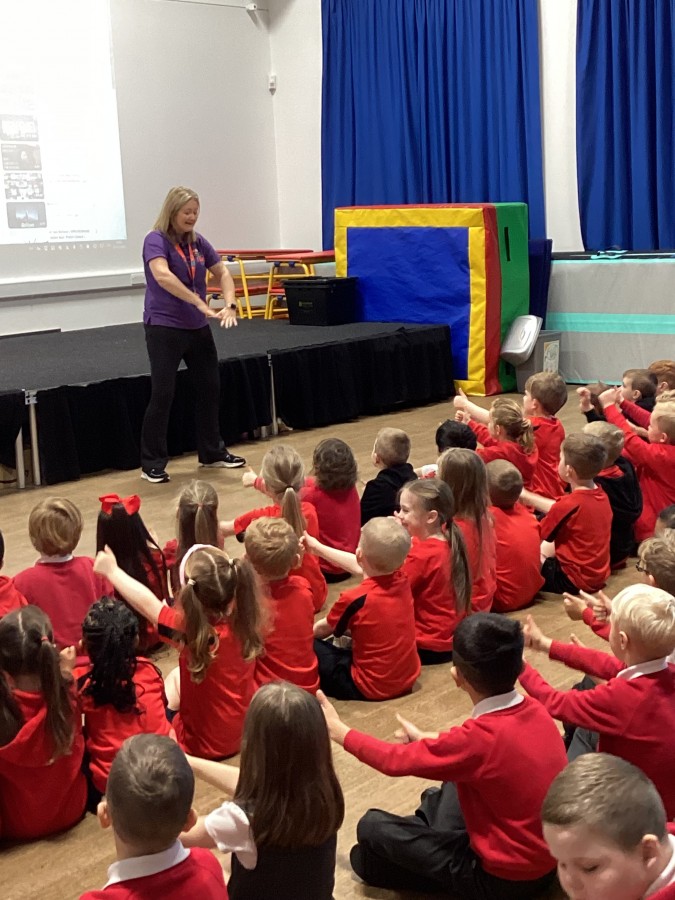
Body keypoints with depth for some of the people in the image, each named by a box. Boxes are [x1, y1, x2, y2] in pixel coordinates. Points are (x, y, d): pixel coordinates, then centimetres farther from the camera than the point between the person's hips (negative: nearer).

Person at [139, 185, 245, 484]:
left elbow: (222, 273, 10)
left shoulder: (198, 242, 8)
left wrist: (230, 305, -9)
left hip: (197, 327, 7)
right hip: (164, 327, -7)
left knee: (210, 387, 12)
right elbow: (162, 275, -29)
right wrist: (200, 303, -34)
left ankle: (212, 452, 27)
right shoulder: (156, 240, -12)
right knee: (162, 393, -7)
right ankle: (152, 464, 2)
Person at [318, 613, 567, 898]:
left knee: (373, 826, 2)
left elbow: (396, 760, -15)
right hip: (547, 860, 7)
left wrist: (337, 729, -2)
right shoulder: (535, 710, -9)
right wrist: (427, 739, 22)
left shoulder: (480, 737, -29)